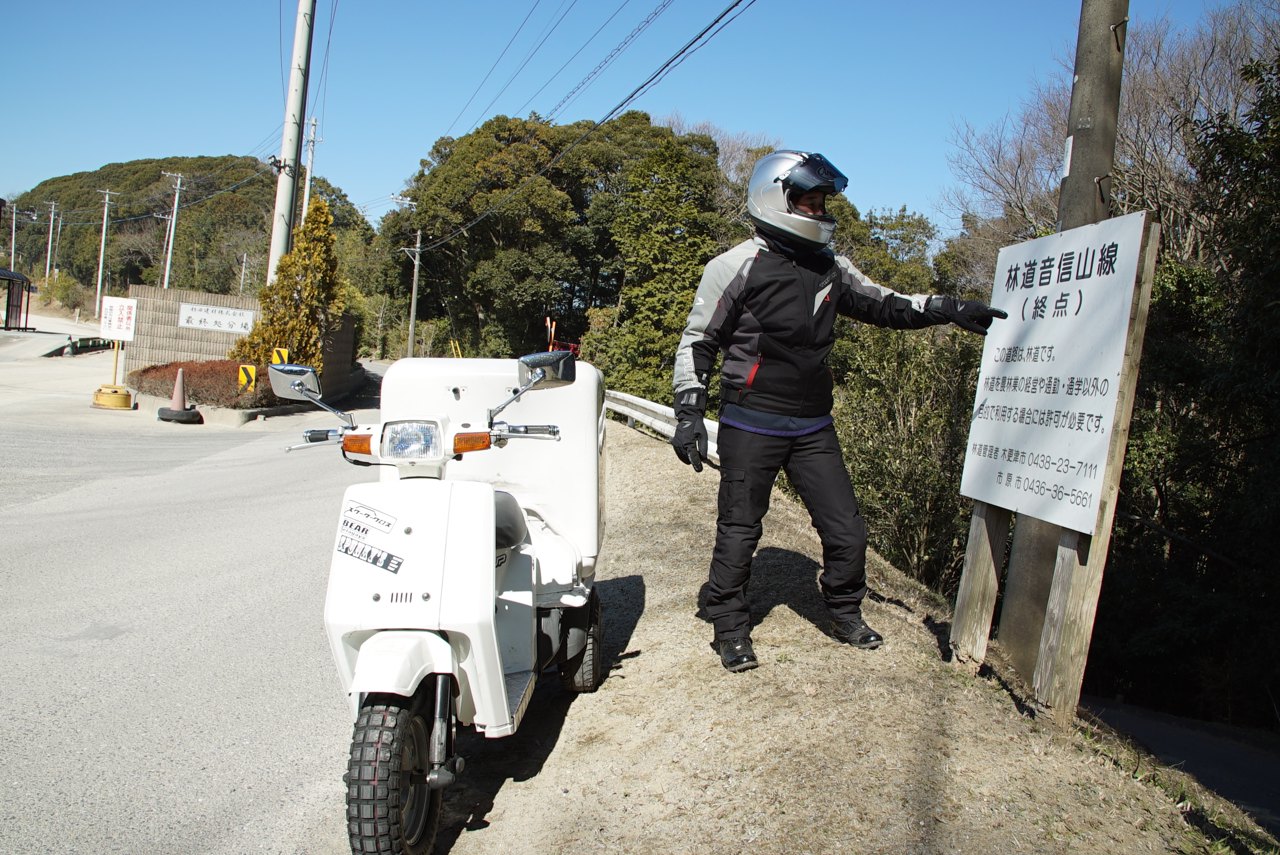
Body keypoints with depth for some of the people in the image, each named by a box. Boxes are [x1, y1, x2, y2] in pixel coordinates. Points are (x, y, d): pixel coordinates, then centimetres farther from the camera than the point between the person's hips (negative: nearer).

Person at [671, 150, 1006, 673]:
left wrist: (951, 310, 5)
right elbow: (698, 342, -4)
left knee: (847, 531, 7)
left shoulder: (830, 268, 10)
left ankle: (845, 614, 31)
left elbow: (884, 305, 17)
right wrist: (689, 413, -10)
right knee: (739, 533, 3)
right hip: (751, 428, -5)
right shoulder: (737, 267, -7)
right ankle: (730, 628, 22)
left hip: (813, 427, 5)